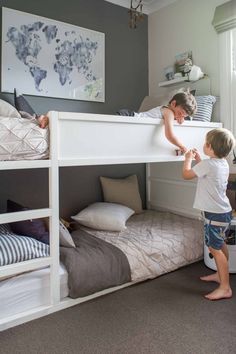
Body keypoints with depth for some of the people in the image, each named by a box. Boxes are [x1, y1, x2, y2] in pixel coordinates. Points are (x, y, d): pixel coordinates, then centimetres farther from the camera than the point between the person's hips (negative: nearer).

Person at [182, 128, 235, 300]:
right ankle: (220, 274, 38)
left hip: (215, 214, -10)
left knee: (215, 248, -4)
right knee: (220, 245, 21)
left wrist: (189, 158, 5)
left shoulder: (207, 164, -22)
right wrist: (198, 160, 17)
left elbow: (187, 174, -10)